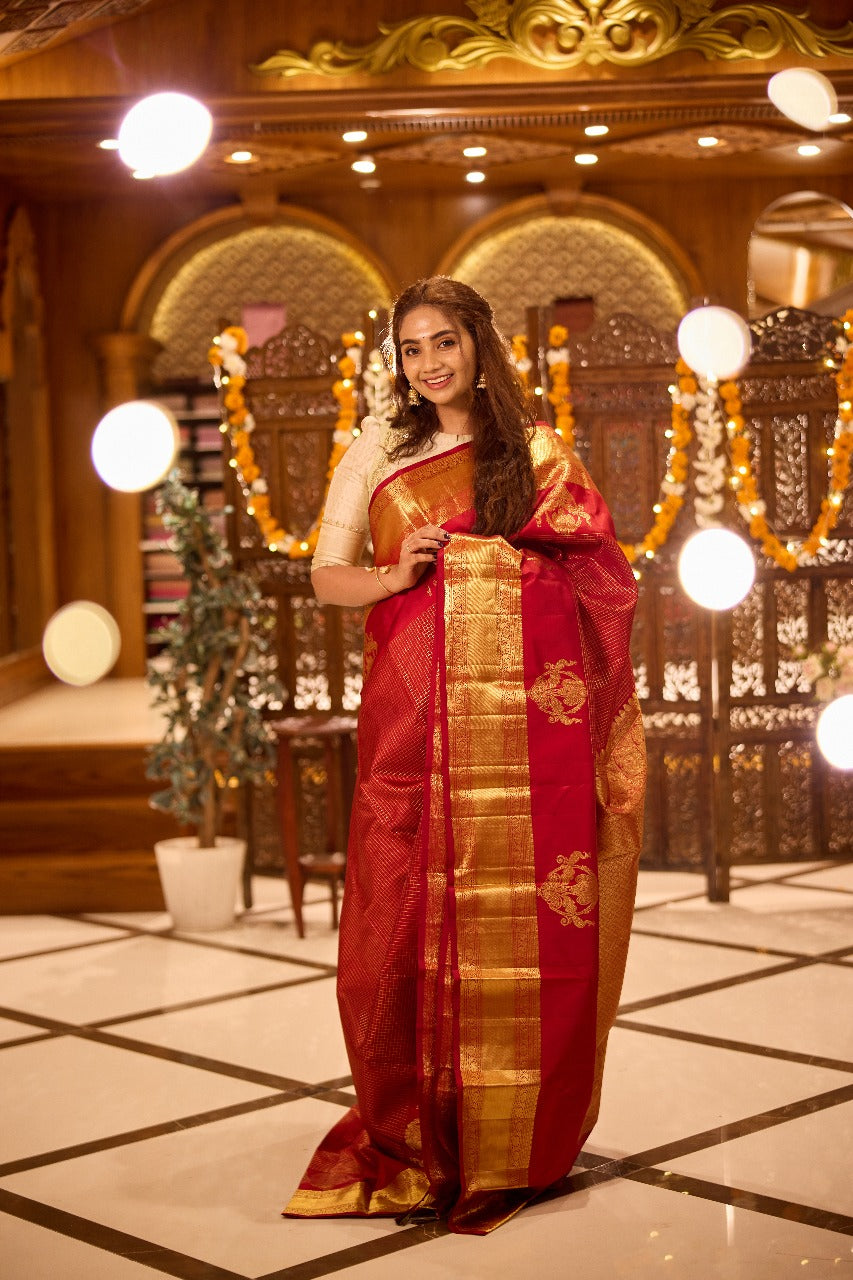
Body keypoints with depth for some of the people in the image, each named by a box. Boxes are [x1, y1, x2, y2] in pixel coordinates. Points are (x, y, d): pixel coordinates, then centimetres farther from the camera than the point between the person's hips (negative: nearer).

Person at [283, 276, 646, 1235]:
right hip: (413, 710, 1)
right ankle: (412, 1133, 14)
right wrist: (396, 574, -9)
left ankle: (515, 1137, 14)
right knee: (408, 911, -1)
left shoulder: (540, 453, 11)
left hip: (522, 714, 0)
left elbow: (599, 582, 10)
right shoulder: (377, 450, 13)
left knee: (521, 916, 0)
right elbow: (325, 576, 10)